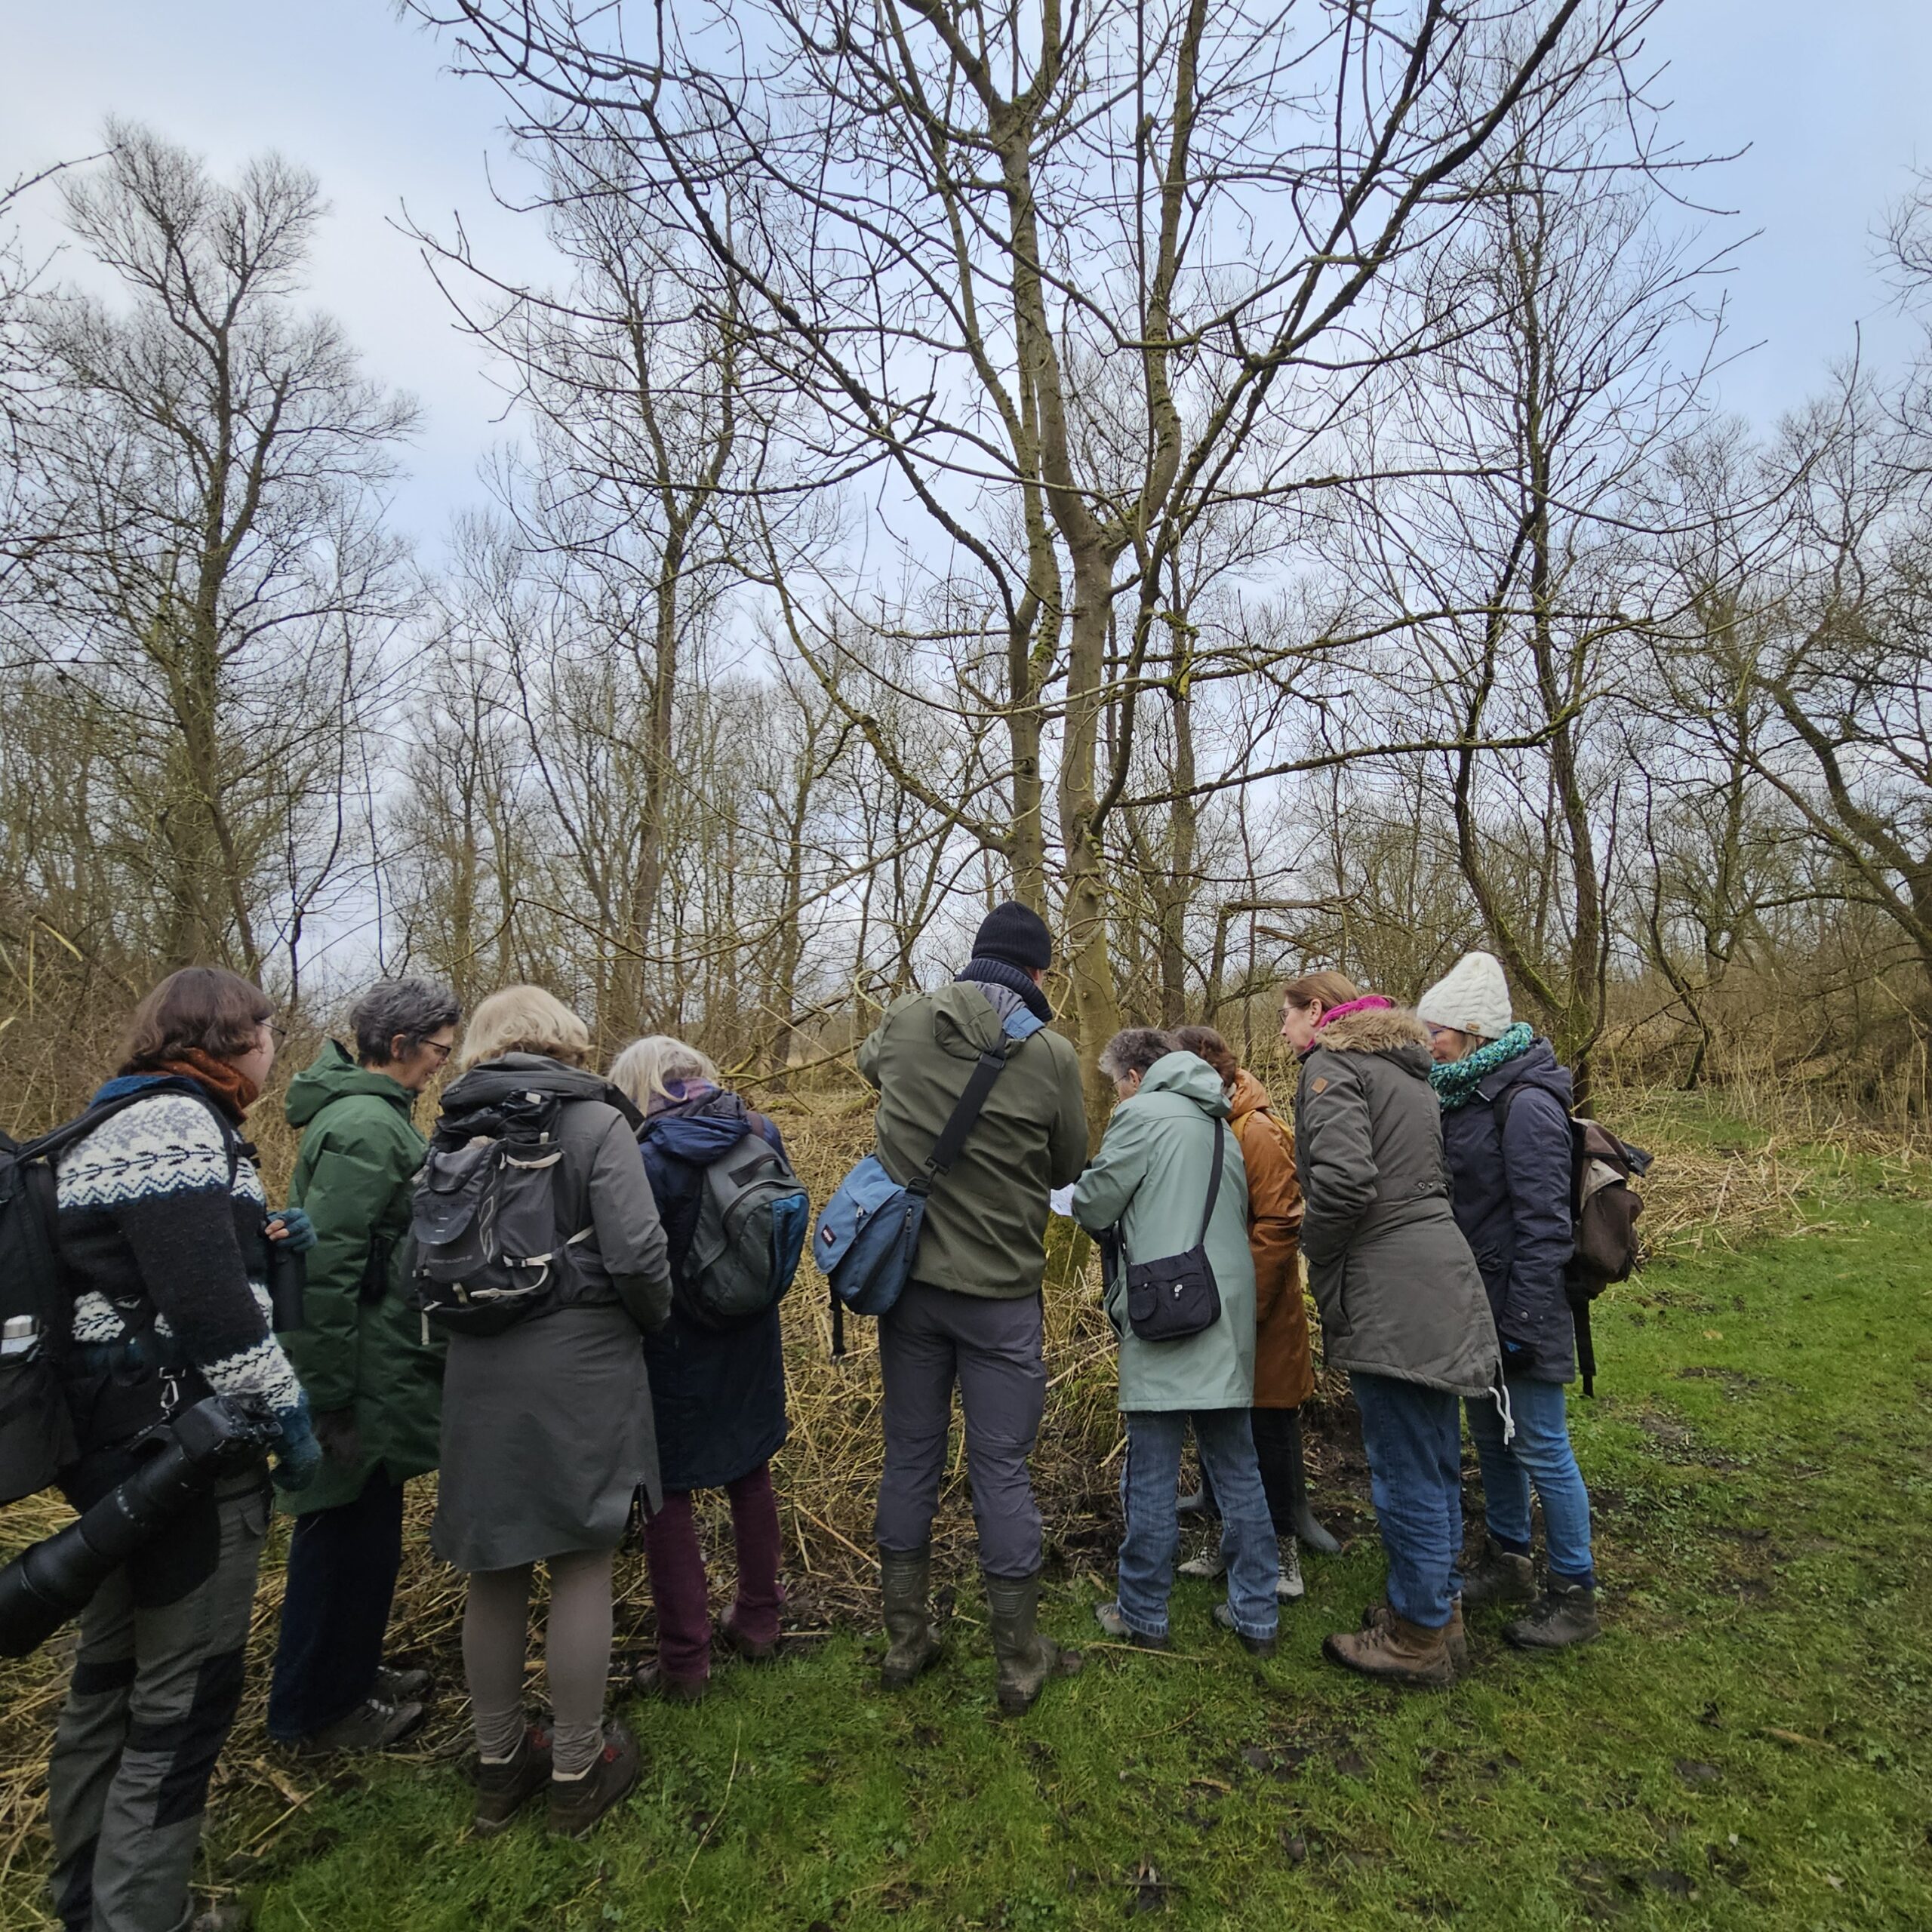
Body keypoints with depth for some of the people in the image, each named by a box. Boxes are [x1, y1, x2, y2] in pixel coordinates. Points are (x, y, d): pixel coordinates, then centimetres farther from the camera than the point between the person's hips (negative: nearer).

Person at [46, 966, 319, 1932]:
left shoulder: (126, 1119, 14)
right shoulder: (180, 1123, -18)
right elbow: (208, 1305, -24)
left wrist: (260, 1237, 9)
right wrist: (288, 1415, -15)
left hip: (122, 1442, 11)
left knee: (112, 1672, 23)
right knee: (183, 1696, 3)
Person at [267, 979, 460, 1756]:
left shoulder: (367, 1113, 9)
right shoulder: (366, 1127, -23)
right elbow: (325, 1267, -26)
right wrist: (332, 1396, -21)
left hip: (377, 1369, 10)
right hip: (365, 1378, -10)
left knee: (363, 1531, 23)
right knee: (350, 1537, 7)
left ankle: (350, 1672, 40)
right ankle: (315, 1712, 26)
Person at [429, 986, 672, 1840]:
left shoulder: (452, 1131, 6)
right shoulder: (594, 1121, -10)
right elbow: (635, 1255, -17)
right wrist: (654, 1317, 1)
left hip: (477, 1374, 5)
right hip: (578, 1366, -5)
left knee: (495, 1567, 17)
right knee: (580, 1565, 8)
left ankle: (499, 1763, 35)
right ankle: (577, 1771, 23)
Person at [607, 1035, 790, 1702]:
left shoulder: (648, 1163, -21)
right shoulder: (762, 1135, -6)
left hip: (676, 1349, -5)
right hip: (751, 1343, 6)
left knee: (667, 1492, 12)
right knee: (751, 1472, 23)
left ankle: (684, 1660, 21)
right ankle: (758, 1621, 38)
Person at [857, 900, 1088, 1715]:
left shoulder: (902, 1022, -4)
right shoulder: (1050, 1053, -13)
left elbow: (868, 1062, 21)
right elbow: (1069, 1169, 1)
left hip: (910, 1280, 3)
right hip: (1001, 1293, -3)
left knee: (909, 1459, 16)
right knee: (1002, 1470, 9)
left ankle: (906, 1642, 31)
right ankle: (1019, 1661, 24)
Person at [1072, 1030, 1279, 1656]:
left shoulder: (1141, 1115, -6)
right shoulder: (1221, 1129, 17)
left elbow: (1092, 1208, -6)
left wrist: (1083, 1188, 16)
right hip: (1230, 1320, 7)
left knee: (1151, 1474, 4)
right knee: (1237, 1469, 14)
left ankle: (1143, 1616, 17)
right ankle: (1255, 1617, 22)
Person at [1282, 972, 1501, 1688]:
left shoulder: (1332, 1063, -9)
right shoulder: (1405, 1066, 20)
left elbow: (1344, 1177, -24)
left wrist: (1318, 1258, -7)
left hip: (1392, 1298, -10)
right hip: (1441, 1282, 10)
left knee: (1406, 1473, 4)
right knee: (1435, 1463, 20)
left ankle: (1420, 1636, 18)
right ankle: (1439, 1608, 34)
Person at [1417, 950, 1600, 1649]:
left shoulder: (1525, 1104, -20)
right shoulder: (1464, 1098, 7)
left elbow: (1543, 1224, -22)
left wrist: (1521, 1323, -20)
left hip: (1520, 1307, -9)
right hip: (1477, 1302, 9)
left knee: (1540, 1446, 4)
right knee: (1491, 1435, 20)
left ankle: (1573, 1595, 21)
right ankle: (1506, 1561, 37)